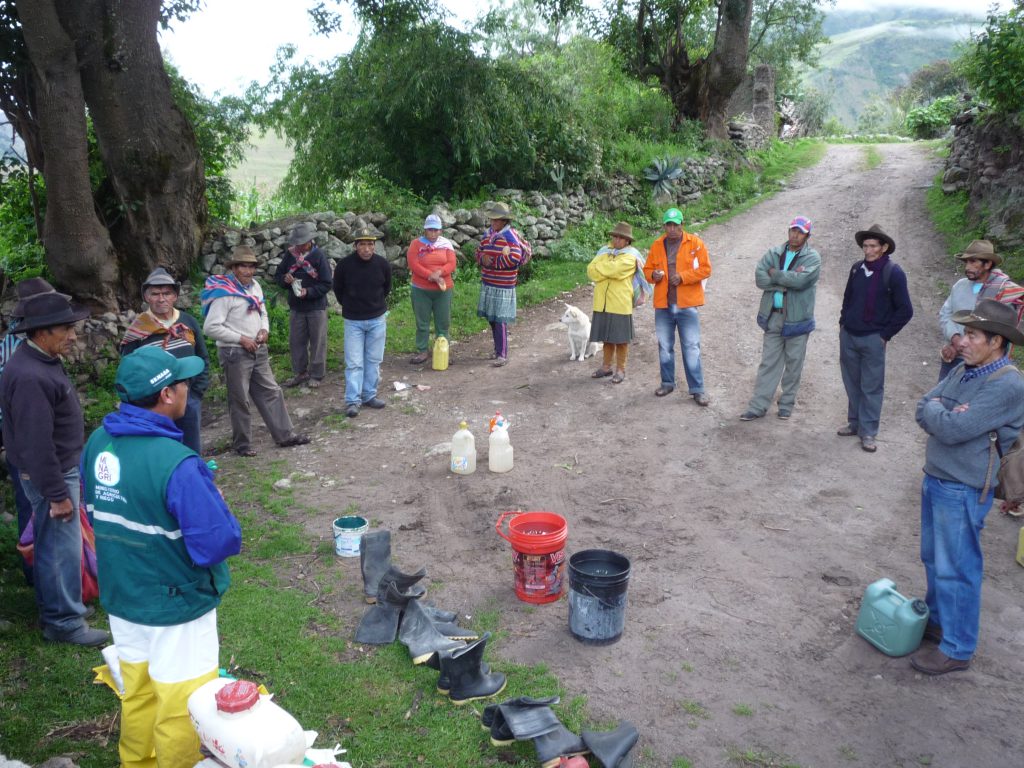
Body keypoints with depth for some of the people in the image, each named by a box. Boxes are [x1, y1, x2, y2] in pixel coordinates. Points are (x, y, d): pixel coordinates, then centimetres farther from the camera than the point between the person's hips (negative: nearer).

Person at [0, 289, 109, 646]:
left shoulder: (40, 360, 5)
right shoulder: (29, 376, -28)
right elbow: (37, 444, -27)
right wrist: (57, 494, -22)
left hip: (61, 469, 10)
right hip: (51, 476, -10)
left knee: (50, 544, 21)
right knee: (62, 548, 2)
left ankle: (52, 607, 36)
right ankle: (64, 621, 15)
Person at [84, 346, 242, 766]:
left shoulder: (98, 443, -7)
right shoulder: (176, 464, -30)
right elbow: (220, 543, -28)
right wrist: (215, 501, -9)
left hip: (121, 598, 8)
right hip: (174, 606, -7)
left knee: (137, 694, 27)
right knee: (181, 708, 13)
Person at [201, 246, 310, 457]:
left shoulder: (255, 286, 8)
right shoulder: (224, 293, -16)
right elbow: (211, 327, -20)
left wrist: (264, 329, -1)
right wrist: (241, 339, -18)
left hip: (258, 351, 7)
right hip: (235, 353, -7)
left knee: (271, 393, 10)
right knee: (239, 400, 4)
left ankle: (285, 435, 19)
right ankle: (242, 444, 17)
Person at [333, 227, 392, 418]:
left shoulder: (383, 264, -9)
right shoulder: (345, 264, -14)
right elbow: (338, 289, 3)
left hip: (377, 319, 2)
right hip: (353, 321, -2)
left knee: (374, 360, 9)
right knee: (354, 362, -2)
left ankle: (369, 395, 21)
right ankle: (352, 401, 4)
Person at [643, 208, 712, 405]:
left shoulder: (695, 243, -1)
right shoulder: (657, 245, 8)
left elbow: (705, 269, -5)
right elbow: (647, 269, 13)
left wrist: (683, 276, -16)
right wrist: (653, 275, -10)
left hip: (687, 304, -4)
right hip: (663, 304, 4)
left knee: (691, 347, -2)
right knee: (664, 346, 13)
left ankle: (697, 389, 4)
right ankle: (667, 383, 28)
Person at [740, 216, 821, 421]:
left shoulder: (812, 258, -3)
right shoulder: (774, 253, 6)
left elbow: (801, 280, -22)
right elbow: (760, 278, -9)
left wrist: (774, 273, -10)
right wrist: (788, 279, -15)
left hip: (797, 319, -2)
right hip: (773, 317, 2)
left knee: (793, 364, 8)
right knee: (768, 363, 5)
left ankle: (787, 404, 22)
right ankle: (758, 406, 8)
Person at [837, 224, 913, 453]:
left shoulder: (893, 273, -10)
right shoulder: (857, 269, 5)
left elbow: (905, 310, -7)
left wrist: (885, 335, -6)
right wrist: (843, 322, 12)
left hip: (873, 339, -5)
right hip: (848, 335, 5)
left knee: (871, 387, 1)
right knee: (852, 383, 12)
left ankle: (868, 432, 8)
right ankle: (855, 423, 25)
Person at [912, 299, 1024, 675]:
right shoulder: (963, 370, 6)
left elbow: (952, 429, -25)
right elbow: (923, 410, 4)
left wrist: (933, 409, -6)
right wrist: (942, 413, -16)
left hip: (963, 491, -8)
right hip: (935, 479, 8)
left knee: (956, 570, 3)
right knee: (934, 560, 21)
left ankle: (956, 650, 16)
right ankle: (936, 620, 40)